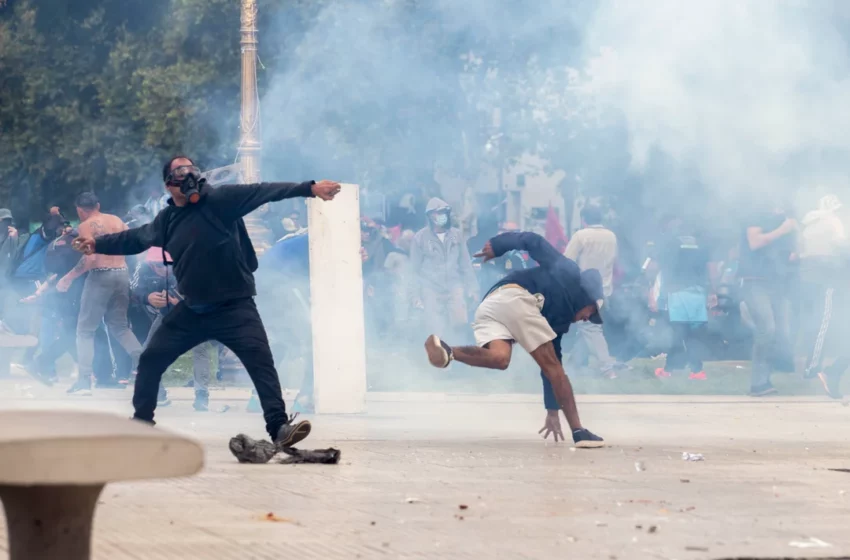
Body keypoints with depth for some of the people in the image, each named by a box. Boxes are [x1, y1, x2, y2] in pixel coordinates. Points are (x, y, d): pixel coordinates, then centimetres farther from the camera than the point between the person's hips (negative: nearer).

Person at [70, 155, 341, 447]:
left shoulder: (218, 200, -11)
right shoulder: (166, 220, 7)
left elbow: (261, 192, -20)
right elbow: (136, 238, 26)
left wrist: (310, 188, -29)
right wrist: (98, 243, 32)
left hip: (234, 306, -5)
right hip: (192, 309, 5)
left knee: (260, 360, -22)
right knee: (150, 359, 8)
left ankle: (279, 427, -23)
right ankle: (141, 421, 25)